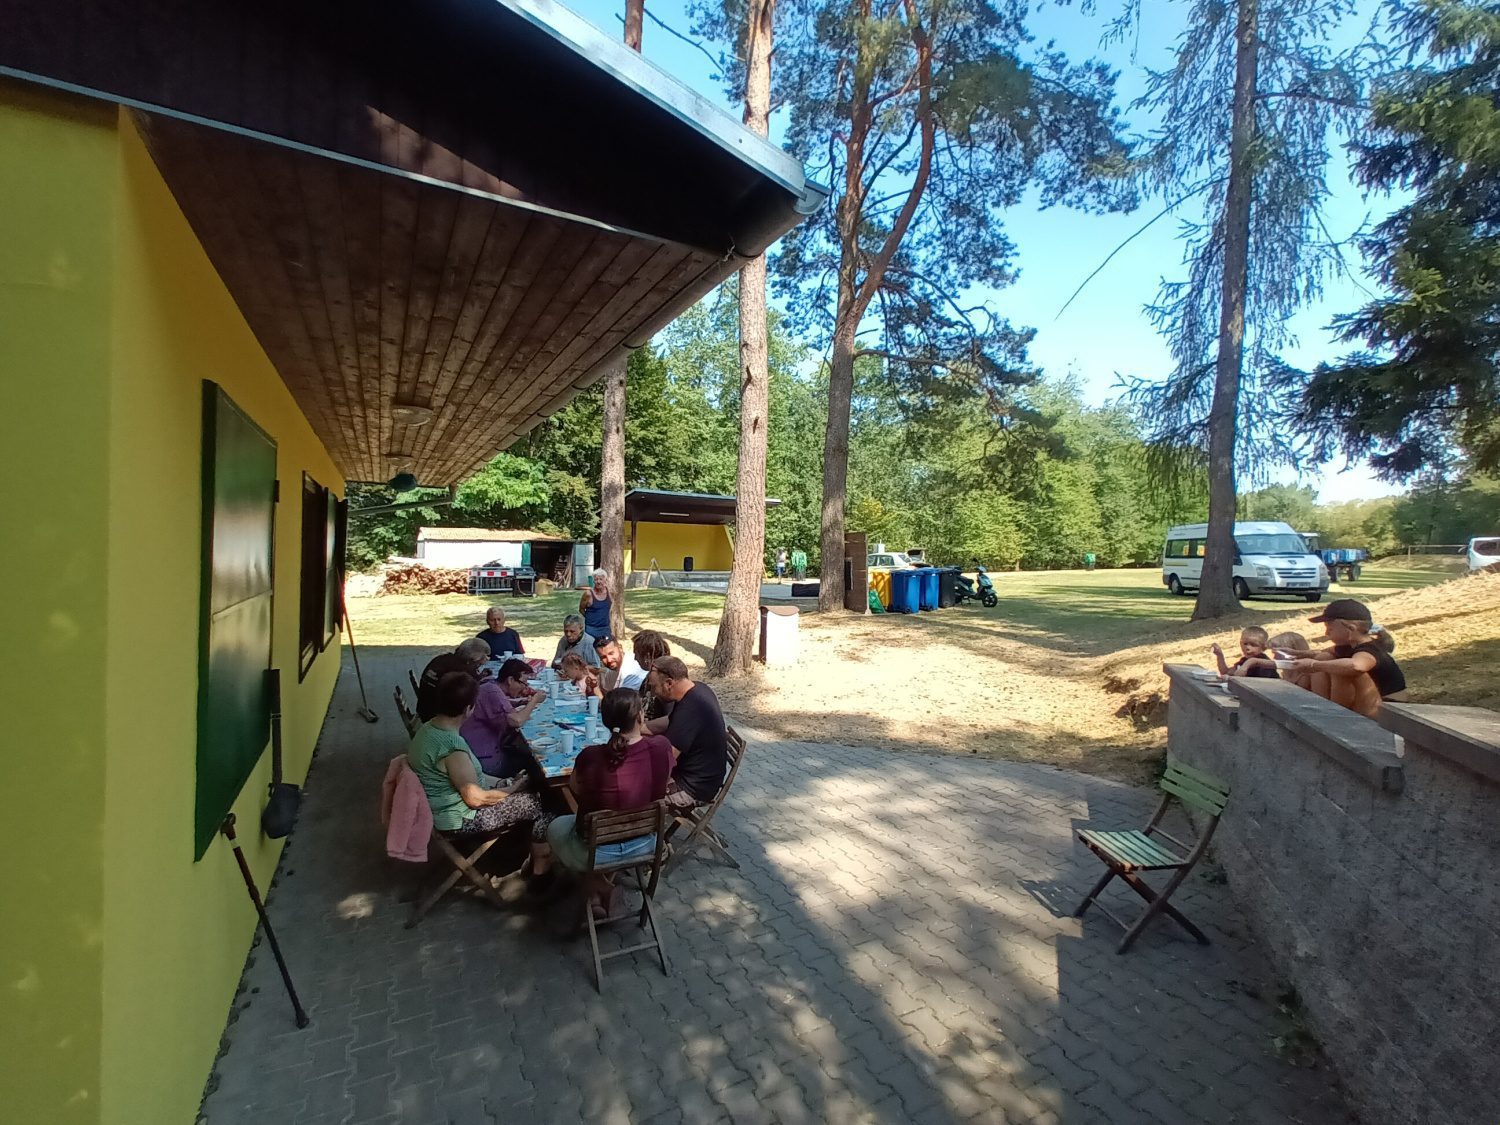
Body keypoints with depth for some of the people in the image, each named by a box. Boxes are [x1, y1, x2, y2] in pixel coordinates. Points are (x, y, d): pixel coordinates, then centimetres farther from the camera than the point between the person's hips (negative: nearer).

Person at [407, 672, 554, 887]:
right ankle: (541, 870, 14)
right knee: (541, 804, -2)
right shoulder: (452, 745, -32)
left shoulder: (429, 728, -2)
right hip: (461, 818, -9)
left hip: (443, 806, 9)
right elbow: (475, 798, -24)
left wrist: (505, 783, 6)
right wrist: (512, 789, -8)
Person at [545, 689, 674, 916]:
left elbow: (575, 789, -5)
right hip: (646, 844, 3)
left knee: (556, 828, 29)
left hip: (596, 852, -2)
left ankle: (600, 884, 19)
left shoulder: (590, 756, -26)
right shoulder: (662, 747, -22)